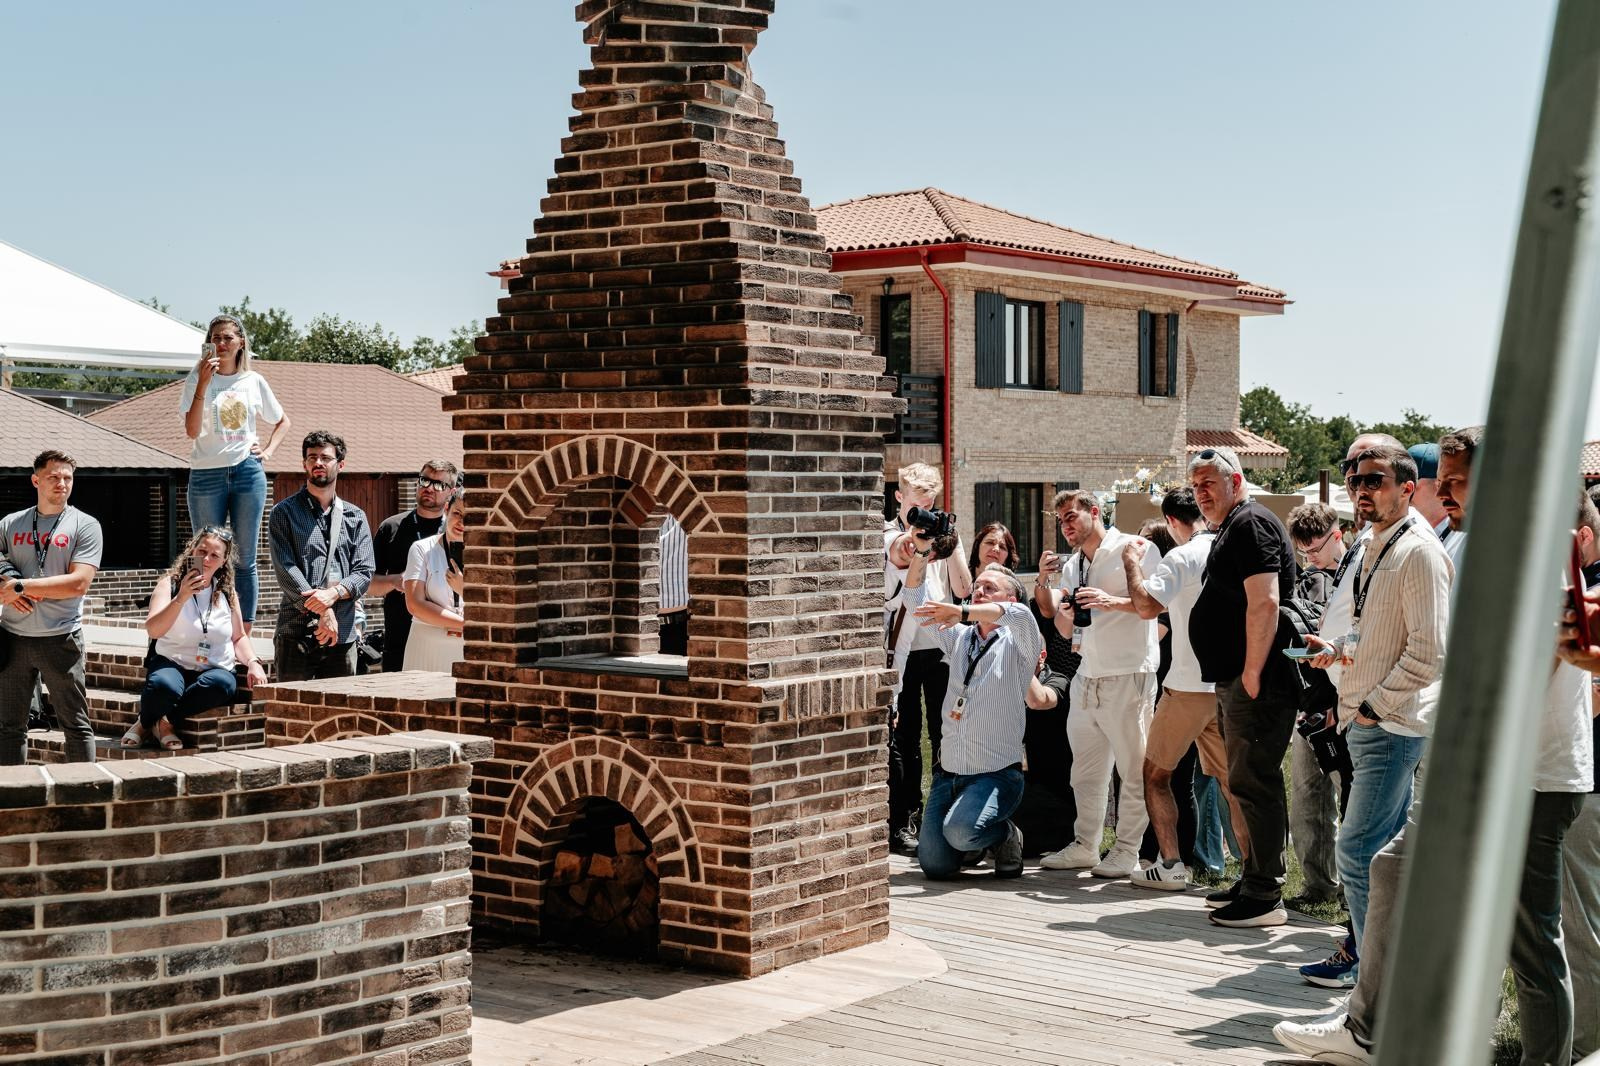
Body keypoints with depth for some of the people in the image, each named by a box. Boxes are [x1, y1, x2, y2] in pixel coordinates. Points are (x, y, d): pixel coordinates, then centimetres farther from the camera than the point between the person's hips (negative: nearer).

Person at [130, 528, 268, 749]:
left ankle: (167, 722, -14)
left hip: (215, 669, 2)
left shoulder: (227, 592, 10)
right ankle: (144, 722, -4)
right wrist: (181, 598, -25)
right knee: (163, 686, -40)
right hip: (171, 664, -2)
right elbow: (153, 630, -14)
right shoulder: (170, 583, -1)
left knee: (224, 683, -36)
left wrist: (253, 663, -2)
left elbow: (239, 637, 18)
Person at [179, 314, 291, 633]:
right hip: (206, 475, -2)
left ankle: (244, 637, 8)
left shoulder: (254, 381, 8)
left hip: (247, 473, 2)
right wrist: (203, 383, -18)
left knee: (245, 559, 4)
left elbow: (282, 422, 23)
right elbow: (192, 431, -12)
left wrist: (268, 450, 6)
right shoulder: (197, 379, 0)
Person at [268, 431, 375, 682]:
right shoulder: (284, 513, 7)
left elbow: (364, 572, 6)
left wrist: (334, 593, -15)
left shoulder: (355, 517, 15)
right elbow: (285, 569, -5)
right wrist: (322, 612, -14)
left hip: (342, 636, 3)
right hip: (296, 633, -3)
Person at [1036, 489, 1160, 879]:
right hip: (1088, 677, 8)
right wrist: (1044, 583, 5)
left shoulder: (1135, 549, -5)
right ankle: (1085, 845, 19)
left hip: (1128, 674, -7)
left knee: (1133, 769, -2)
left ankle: (1127, 851, 3)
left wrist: (1113, 602, -24)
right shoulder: (1071, 565, 18)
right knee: (1086, 769, 11)